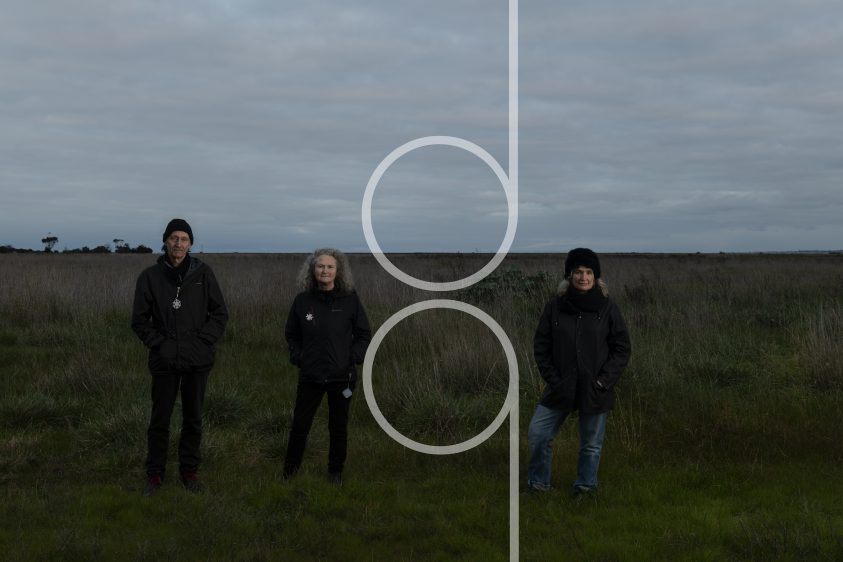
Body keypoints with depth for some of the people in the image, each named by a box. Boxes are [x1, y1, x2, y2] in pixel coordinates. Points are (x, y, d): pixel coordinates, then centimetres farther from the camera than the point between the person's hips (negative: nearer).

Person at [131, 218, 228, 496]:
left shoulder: (203, 273, -1)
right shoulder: (151, 276, -2)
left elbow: (220, 313, 3)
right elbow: (140, 319, 3)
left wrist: (203, 341, -6)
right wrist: (158, 343, -7)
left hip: (197, 360, 1)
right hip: (165, 360, 0)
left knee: (193, 419, 10)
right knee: (159, 420, 6)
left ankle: (189, 471, 23)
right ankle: (155, 474, 18)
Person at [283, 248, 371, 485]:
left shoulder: (350, 300, -5)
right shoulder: (302, 300, -2)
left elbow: (364, 334, 3)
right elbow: (291, 333, 10)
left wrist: (354, 357, -8)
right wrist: (297, 356, -2)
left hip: (341, 376, 0)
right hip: (310, 375, 1)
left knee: (338, 427, 10)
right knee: (300, 423, 7)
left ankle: (335, 470, 27)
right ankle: (291, 466, 27)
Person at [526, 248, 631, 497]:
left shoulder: (607, 308, -4)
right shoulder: (555, 307, -2)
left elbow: (622, 348, -1)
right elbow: (541, 345, 3)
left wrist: (604, 380, -10)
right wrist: (552, 378, -5)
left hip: (595, 390, -2)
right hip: (561, 388, 2)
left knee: (591, 444, 7)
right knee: (537, 434, 4)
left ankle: (585, 487, 25)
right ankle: (538, 483, 23)